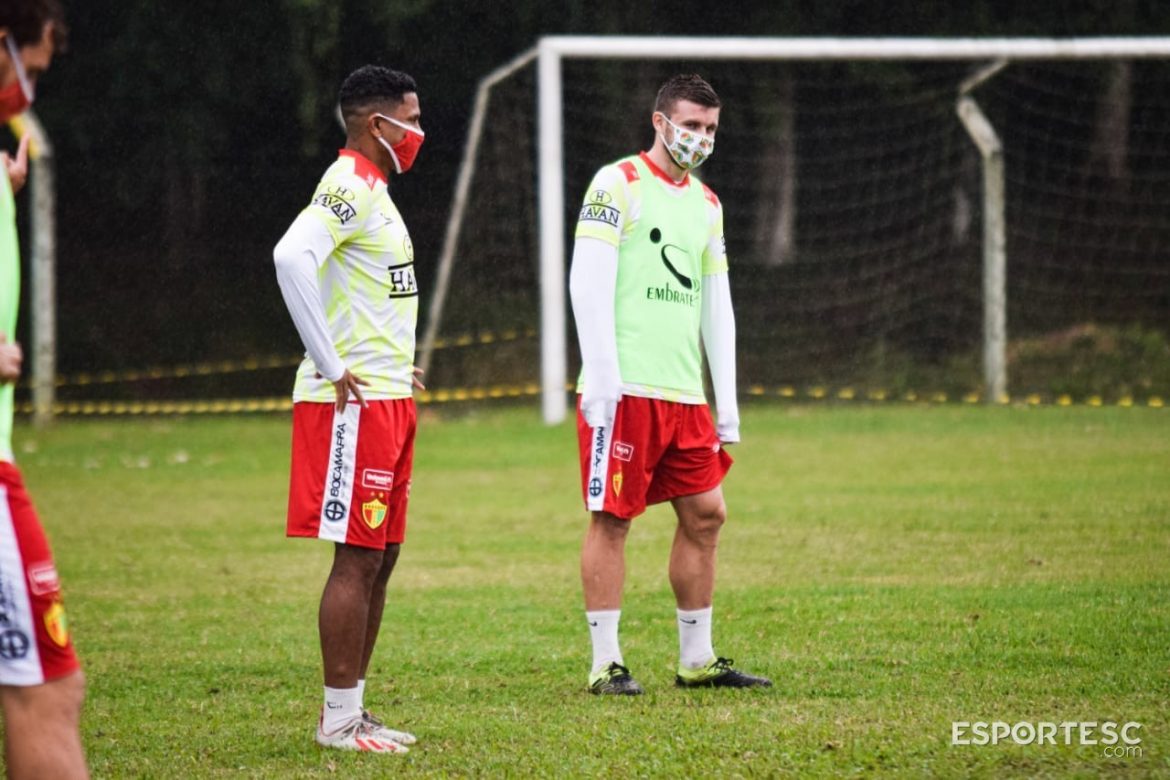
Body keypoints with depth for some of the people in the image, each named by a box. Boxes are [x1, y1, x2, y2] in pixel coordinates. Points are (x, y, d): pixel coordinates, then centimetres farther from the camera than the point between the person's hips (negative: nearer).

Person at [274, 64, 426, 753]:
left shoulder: (374, 191, 18)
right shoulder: (349, 187, -13)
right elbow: (292, 256, -29)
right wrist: (332, 368, -24)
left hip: (388, 399, 10)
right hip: (355, 404, -10)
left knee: (381, 556, 11)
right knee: (357, 558, -7)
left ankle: (354, 708, 16)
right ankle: (339, 718, -3)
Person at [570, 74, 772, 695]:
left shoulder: (707, 204, 19)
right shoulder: (617, 184, -3)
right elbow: (588, 284, -10)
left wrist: (727, 400, 15)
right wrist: (602, 379, -16)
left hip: (683, 391, 7)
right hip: (623, 388, -7)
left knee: (705, 514, 7)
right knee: (611, 518, -4)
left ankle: (696, 660, 16)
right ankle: (605, 664, -1)